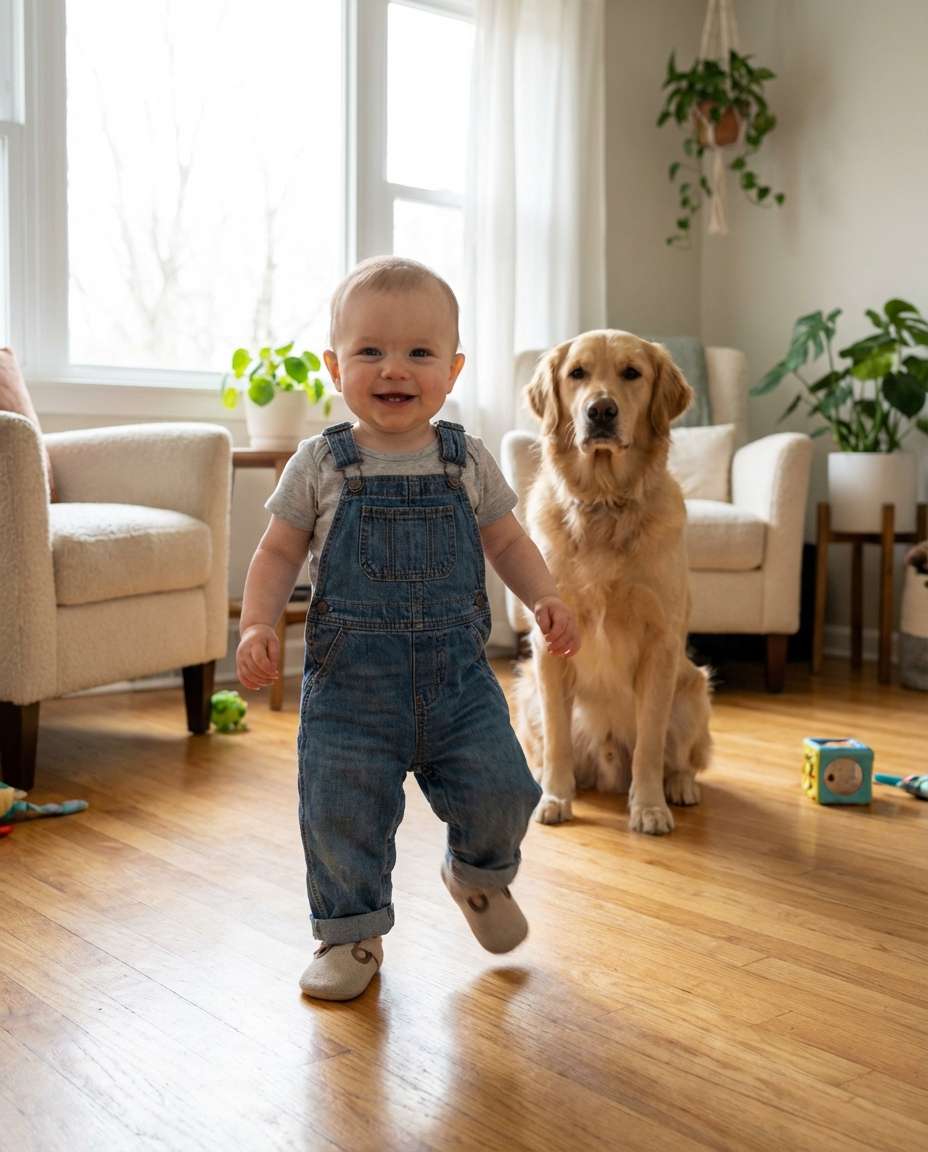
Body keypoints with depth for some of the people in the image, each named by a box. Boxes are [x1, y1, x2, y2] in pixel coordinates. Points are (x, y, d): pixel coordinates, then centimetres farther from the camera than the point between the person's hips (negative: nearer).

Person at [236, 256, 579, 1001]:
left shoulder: (467, 462, 2)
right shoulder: (320, 465, -3)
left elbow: (507, 540, 13)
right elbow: (279, 553, 4)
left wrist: (545, 598, -3)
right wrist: (258, 624, -11)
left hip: (458, 674, 1)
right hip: (350, 681, -1)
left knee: (499, 788, -2)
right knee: (342, 812, 1)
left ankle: (480, 874, 32)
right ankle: (351, 933, 26)